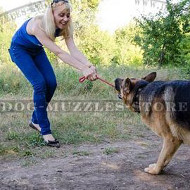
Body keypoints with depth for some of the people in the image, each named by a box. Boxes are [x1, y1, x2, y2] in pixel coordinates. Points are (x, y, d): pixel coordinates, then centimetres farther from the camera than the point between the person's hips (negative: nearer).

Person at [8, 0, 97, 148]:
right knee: (40, 83, -20)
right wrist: (83, 69, -54)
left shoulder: (64, 27, -20)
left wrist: (89, 65, -50)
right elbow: (59, 53, -46)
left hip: (36, 50, 6)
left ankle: (36, 120, 16)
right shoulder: (37, 25, -40)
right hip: (19, 49, -6)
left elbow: (74, 50, -32)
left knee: (51, 83, -6)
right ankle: (45, 131, -13)